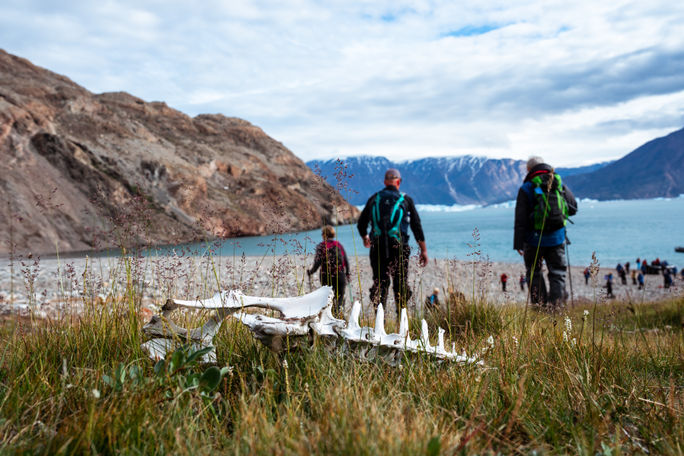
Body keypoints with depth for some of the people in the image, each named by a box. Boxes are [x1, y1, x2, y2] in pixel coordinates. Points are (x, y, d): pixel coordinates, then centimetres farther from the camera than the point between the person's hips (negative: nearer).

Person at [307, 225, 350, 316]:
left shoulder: (321, 246, -2)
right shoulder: (339, 245, 8)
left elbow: (318, 262, -9)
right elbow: (346, 261, 8)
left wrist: (311, 271, 6)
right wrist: (348, 274, 18)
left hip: (326, 276, -1)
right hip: (340, 275, 1)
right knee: (340, 295, 9)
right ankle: (338, 308, -18)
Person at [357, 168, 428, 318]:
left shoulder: (374, 199, 10)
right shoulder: (406, 200, 5)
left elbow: (361, 224, 16)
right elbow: (416, 226, 3)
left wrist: (365, 237, 37)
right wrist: (424, 250, 7)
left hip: (377, 248, 1)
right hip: (399, 247, -1)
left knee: (379, 284, 6)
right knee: (401, 284, 8)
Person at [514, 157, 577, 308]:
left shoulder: (526, 189, -5)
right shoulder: (560, 185, 5)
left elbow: (520, 219, -8)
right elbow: (573, 209, 11)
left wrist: (518, 243, -6)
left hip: (534, 239, -2)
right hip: (557, 238, 2)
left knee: (534, 272, 11)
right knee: (558, 273, 10)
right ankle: (555, 305, 3)